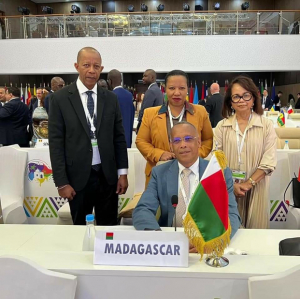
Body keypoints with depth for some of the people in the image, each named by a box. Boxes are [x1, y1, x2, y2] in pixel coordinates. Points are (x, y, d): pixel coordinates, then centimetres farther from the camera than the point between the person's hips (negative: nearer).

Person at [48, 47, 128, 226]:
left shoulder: (111, 98, 5)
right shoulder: (60, 98, -4)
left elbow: (119, 137, 7)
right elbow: (56, 143, -5)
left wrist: (123, 172, 3)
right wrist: (62, 182, -9)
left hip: (108, 176, 2)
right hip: (77, 177, -2)